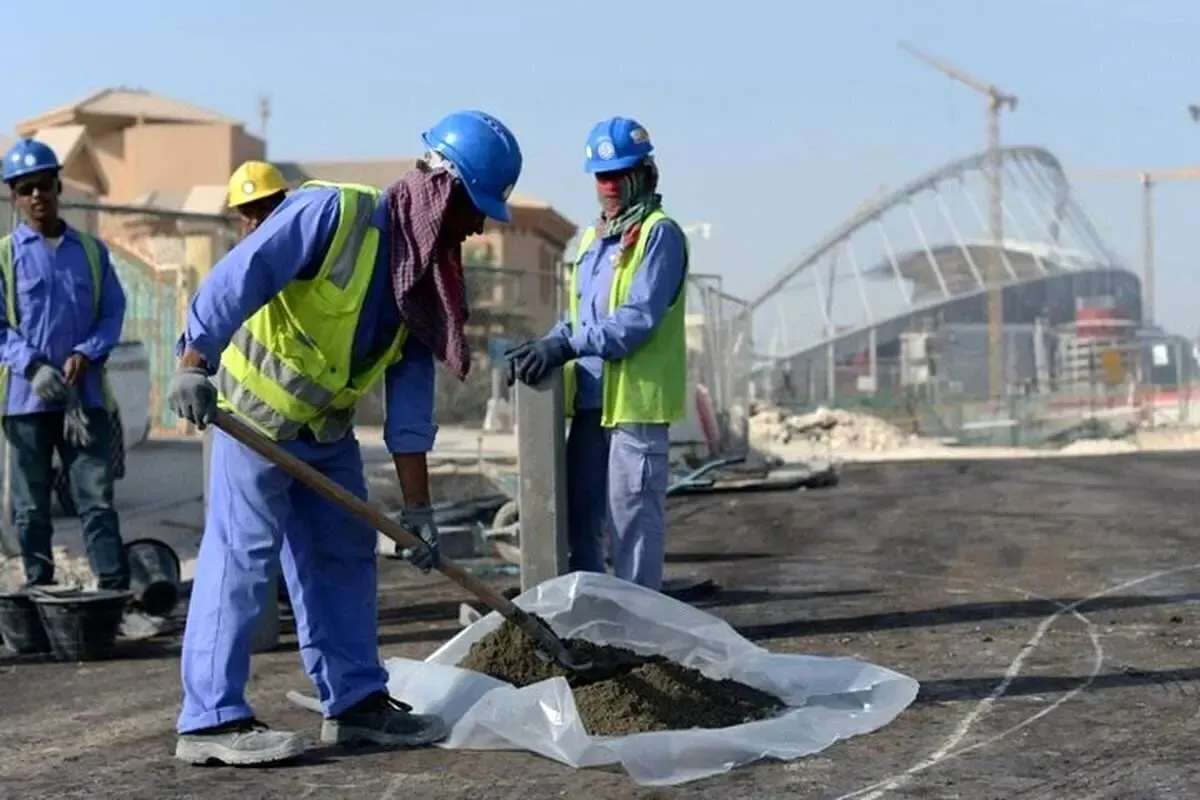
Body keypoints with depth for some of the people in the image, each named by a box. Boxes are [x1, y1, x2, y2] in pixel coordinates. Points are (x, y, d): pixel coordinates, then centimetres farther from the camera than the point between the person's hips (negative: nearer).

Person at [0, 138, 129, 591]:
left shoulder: (92, 251, 9)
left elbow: (113, 312, 8)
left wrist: (86, 355, -10)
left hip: (86, 393, 1)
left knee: (97, 498, -3)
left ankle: (116, 591, -5)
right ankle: (39, 592, 13)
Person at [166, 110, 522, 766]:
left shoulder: (424, 277, 4)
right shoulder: (333, 213, -19)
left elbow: (409, 400, 3)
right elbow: (237, 277, -26)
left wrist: (417, 505, -1)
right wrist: (194, 363, -35)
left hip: (327, 428, 9)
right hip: (255, 411, -8)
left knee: (345, 555, 11)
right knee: (241, 555, -11)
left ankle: (357, 702, 20)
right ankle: (210, 720, -11)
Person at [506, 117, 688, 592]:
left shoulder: (660, 235, -7)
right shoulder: (593, 238, 20)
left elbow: (638, 319, -18)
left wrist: (566, 346, -24)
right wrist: (543, 348, 2)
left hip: (636, 402, -9)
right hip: (589, 400, 9)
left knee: (633, 524, -6)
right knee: (578, 520, 13)